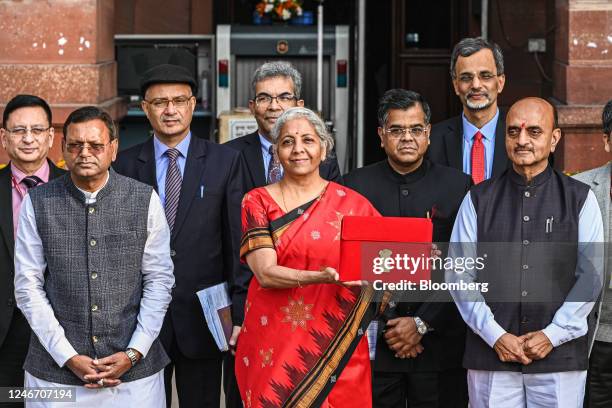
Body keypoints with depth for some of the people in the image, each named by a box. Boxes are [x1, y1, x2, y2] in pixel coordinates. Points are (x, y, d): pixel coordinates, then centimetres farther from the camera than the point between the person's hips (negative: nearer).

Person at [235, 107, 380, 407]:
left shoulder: (352, 204, 4)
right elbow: (265, 273, -10)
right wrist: (321, 277, -26)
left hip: (336, 346, 1)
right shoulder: (258, 201, 2)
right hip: (274, 347, 0)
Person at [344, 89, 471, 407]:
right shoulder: (355, 186, 4)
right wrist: (386, 328, -4)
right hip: (372, 344, 0)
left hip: (439, 344, 0)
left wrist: (422, 324, -7)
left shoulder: (458, 186, 2)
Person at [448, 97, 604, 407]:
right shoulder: (479, 199, 8)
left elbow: (592, 275, 1)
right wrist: (495, 336, -7)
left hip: (560, 355, 0)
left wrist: (553, 335, -7)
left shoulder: (579, 199, 6)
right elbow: (460, 275, 3)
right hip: (490, 356, 1)